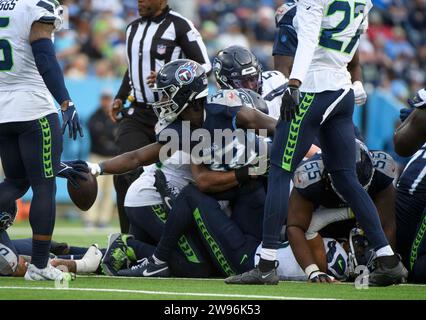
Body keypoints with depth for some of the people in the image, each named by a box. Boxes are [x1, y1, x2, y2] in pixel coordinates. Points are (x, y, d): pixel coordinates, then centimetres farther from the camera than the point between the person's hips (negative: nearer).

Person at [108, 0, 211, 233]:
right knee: (126, 174, -9)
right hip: (138, 113, 6)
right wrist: (120, 98, 16)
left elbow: (203, 66, -8)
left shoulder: (179, 26, -8)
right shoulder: (133, 28, 14)